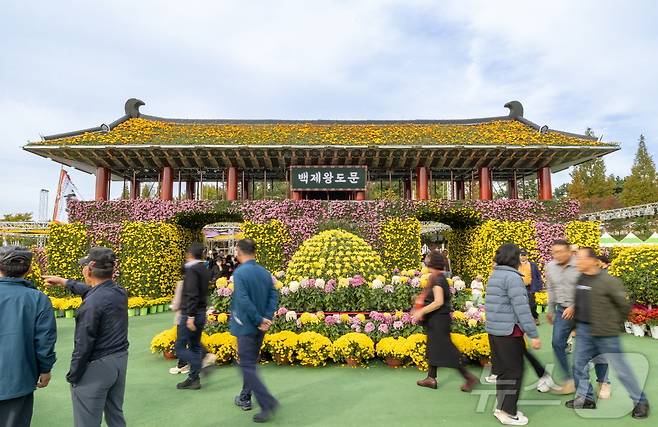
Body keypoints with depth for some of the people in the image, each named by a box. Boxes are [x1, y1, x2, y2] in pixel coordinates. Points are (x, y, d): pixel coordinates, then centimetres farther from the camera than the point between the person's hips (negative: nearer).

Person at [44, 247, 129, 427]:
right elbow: (91, 290, 21)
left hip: (96, 366, -8)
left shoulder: (92, 303, -23)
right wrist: (62, 281, 31)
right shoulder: (120, 292, 0)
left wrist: (72, 376, -6)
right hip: (120, 360, 8)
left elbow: (83, 346, -20)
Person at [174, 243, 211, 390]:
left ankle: (202, 364, -8)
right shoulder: (205, 270, 11)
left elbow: (192, 294, -24)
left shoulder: (192, 269, -16)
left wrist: (190, 316, -24)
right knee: (194, 346, 14)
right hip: (201, 313, 9)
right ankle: (193, 378, 19)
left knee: (180, 347, 2)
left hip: (190, 314, -9)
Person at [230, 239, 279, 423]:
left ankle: (268, 403, -4)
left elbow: (244, 301, -24)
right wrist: (267, 319, -8)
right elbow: (273, 295, -1)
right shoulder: (265, 272, 3)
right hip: (260, 327, 7)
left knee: (247, 366, 2)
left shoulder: (240, 273, -17)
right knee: (251, 363, 21)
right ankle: (245, 398, 34)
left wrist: (259, 320, -15)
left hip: (246, 326, -7)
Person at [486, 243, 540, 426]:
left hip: (494, 331, 9)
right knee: (513, 372, 4)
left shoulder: (494, 276, 13)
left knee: (503, 371, 18)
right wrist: (533, 334, -16)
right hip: (509, 332, -9)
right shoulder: (512, 277, -16)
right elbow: (521, 308, -20)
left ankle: (501, 407, 28)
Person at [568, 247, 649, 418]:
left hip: (605, 333, -6)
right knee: (579, 365, 12)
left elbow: (625, 304, -11)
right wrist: (578, 323, 11)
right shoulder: (579, 279, 2)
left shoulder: (608, 281, -17)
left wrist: (615, 323, -2)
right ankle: (586, 398, 27)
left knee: (620, 368, 6)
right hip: (584, 330, 7)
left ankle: (640, 401, 26)